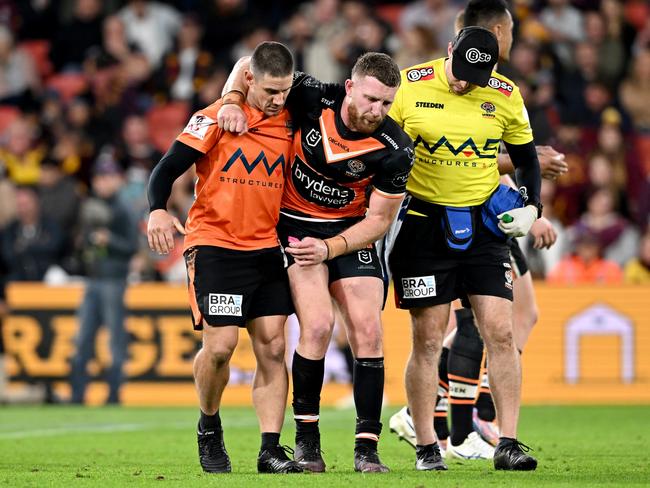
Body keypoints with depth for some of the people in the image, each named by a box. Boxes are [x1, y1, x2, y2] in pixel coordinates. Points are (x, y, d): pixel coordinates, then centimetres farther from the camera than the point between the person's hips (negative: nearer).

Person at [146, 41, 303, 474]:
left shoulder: (289, 122, 7)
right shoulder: (216, 118, -6)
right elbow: (168, 168, -8)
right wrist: (158, 210, -26)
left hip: (267, 248, 4)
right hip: (215, 244, -4)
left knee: (272, 346, -4)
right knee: (220, 345, -12)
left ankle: (271, 450, -3)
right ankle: (209, 429, 14)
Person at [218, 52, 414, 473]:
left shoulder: (395, 150, -18)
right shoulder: (313, 99, -20)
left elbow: (380, 219, -9)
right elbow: (250, 65, -5)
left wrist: (329, 248, -21)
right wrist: (232, 102, -23)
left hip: (351, 232, 2)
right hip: (294, 226, -2)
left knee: (368, 331, -10)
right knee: (318, 324, -18)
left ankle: (367, 447, -3)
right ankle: (306, 438, -4)